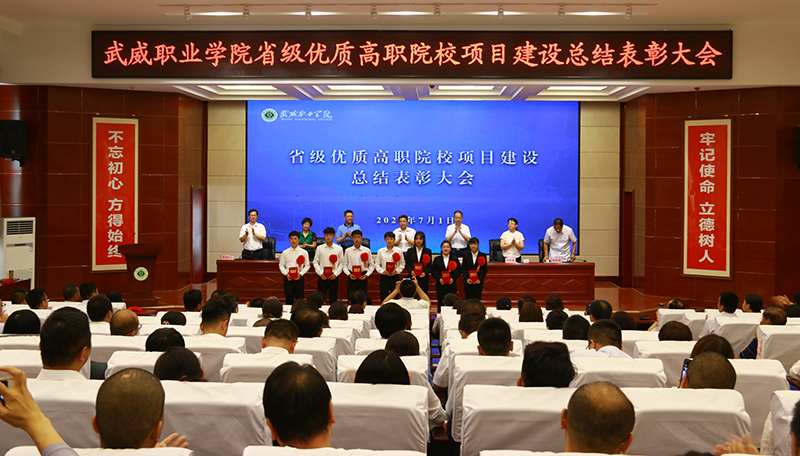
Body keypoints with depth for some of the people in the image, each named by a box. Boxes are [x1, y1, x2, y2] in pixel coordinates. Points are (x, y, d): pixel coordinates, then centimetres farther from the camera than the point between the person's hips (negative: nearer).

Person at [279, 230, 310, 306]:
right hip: (288, 278, 1)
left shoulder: (304, 252, 3)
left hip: (299, 278, -1)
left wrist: (300, 274, -9)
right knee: (288, 300, 3)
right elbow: (281, 265, 8)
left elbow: (307, 265, 5)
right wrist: (286, 274, -9)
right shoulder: (285, 253, 5)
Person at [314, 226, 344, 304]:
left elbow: (342, 263, 5)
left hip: (333, 277, 0)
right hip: (322, 277, 0)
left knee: (333, 300, 3)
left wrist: (336, 274, -7)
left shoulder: (339, 249, 3)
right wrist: (320, 273, -6)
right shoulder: (319, 248, 4)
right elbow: (315, 262, 6)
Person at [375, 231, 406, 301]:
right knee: (383, 297, 2)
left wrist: (397, 270, -9)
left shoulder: (398, 251, 3)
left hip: (395, 277, 0)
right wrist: (382, 271, -11)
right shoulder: (380, 251, 3)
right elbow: (376, 264, 6)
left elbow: (402, 263, 8)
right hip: (384, 277, 0)